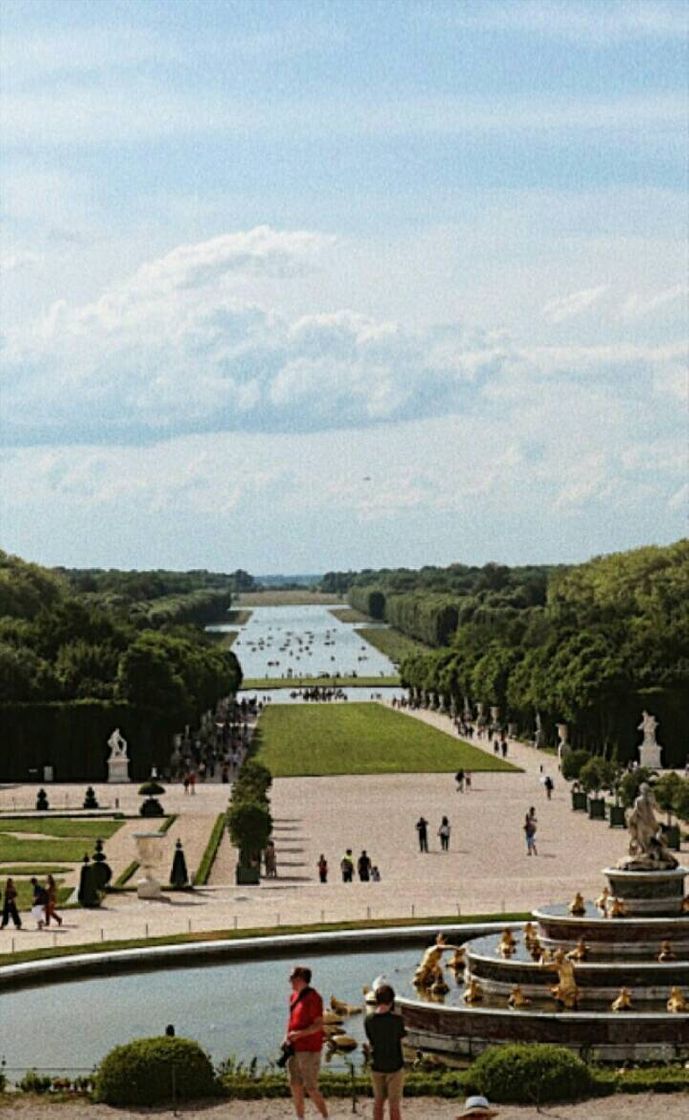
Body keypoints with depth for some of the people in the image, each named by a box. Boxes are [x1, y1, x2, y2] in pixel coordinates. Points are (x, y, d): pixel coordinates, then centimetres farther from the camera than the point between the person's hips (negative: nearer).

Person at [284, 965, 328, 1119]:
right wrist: (287, 1037, 8)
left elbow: (319, 1024, -18)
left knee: (310, 1087, -6)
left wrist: (299, 1034, -27)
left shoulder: (312, 998, -14)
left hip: (309, 1049, -8)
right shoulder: (294, 996, 12)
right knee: (295, 1085, 10)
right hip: (294, 1048, 8)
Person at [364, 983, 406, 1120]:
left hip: (376, 1066, 3)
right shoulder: (397, 1019, -18)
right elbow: (401, 1036, -1)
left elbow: (371, 1041, 2)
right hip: (394, 1065, -3)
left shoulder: (368, 1020, -8)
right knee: (394, 1105, 3)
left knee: (378, 1101, 17)